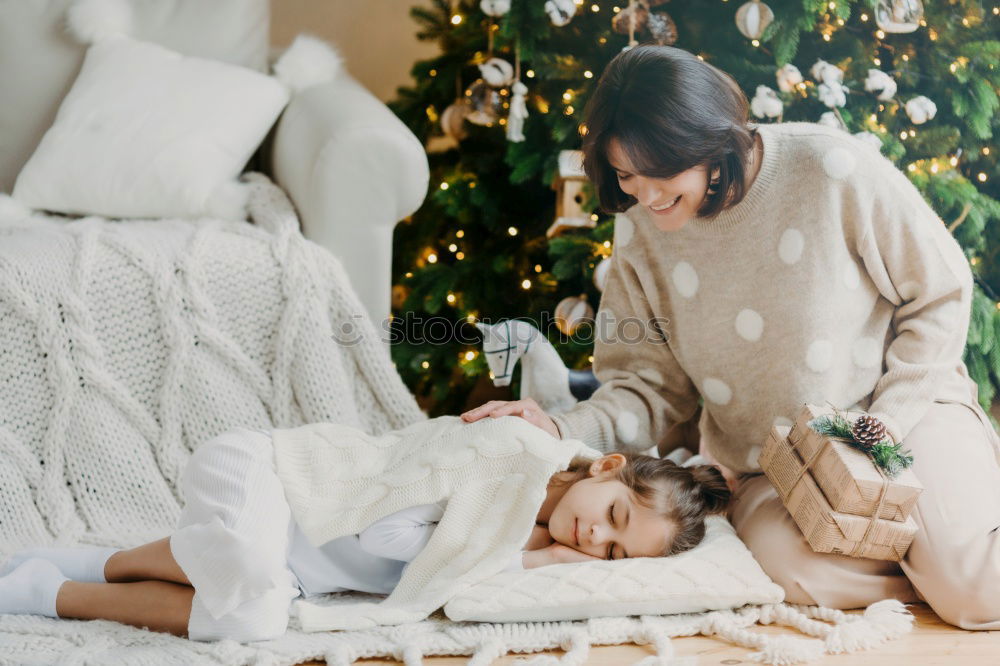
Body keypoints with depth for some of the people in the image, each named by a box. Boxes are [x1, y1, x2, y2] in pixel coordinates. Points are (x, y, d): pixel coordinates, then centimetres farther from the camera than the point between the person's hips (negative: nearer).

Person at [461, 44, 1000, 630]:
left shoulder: (828, 168, -17)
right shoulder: (642, 230, -5)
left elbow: (941, 294, -7)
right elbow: (653, 386, 0)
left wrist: (889, 422, -15)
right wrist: (564, 431, -18)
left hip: (905, 408, -2)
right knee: (798, 570, -31)